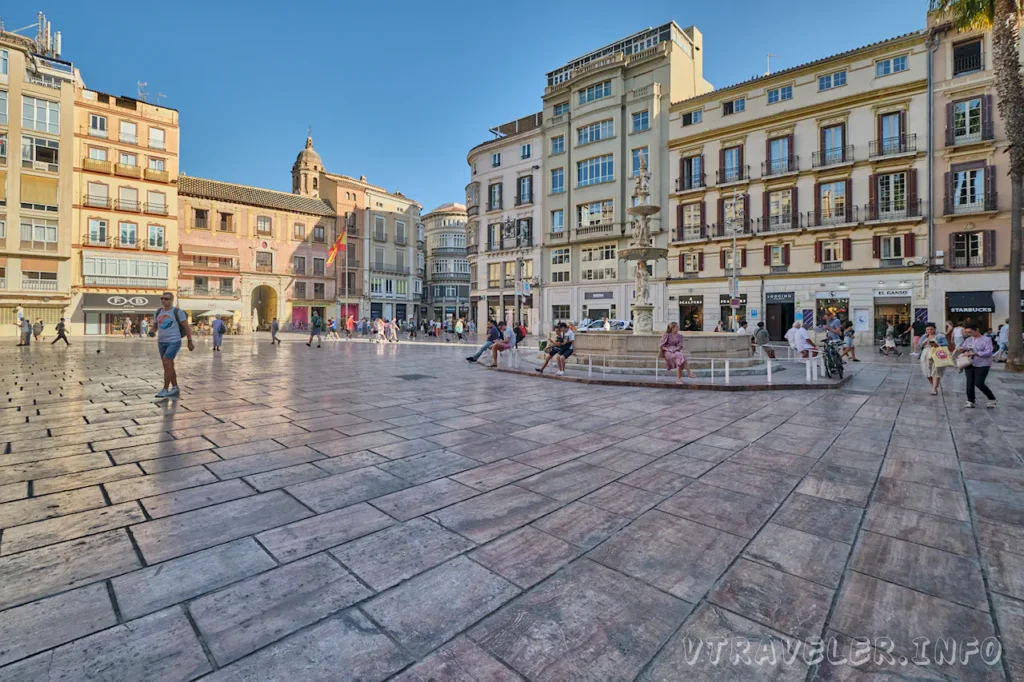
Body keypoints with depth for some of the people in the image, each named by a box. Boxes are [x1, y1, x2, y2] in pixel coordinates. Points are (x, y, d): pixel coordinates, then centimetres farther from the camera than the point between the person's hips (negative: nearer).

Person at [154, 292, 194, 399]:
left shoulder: (177, 312, -6)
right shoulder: (158, 312, 11)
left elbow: (186, 326, -7)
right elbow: (155, 325, 22)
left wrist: (190, 341, -10)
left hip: (174, 342, -7)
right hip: (161, 342, 7)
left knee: (167, 363, -14)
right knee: (169, 366, 11)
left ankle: (165, 389, -7)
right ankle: (175, 388, 20)